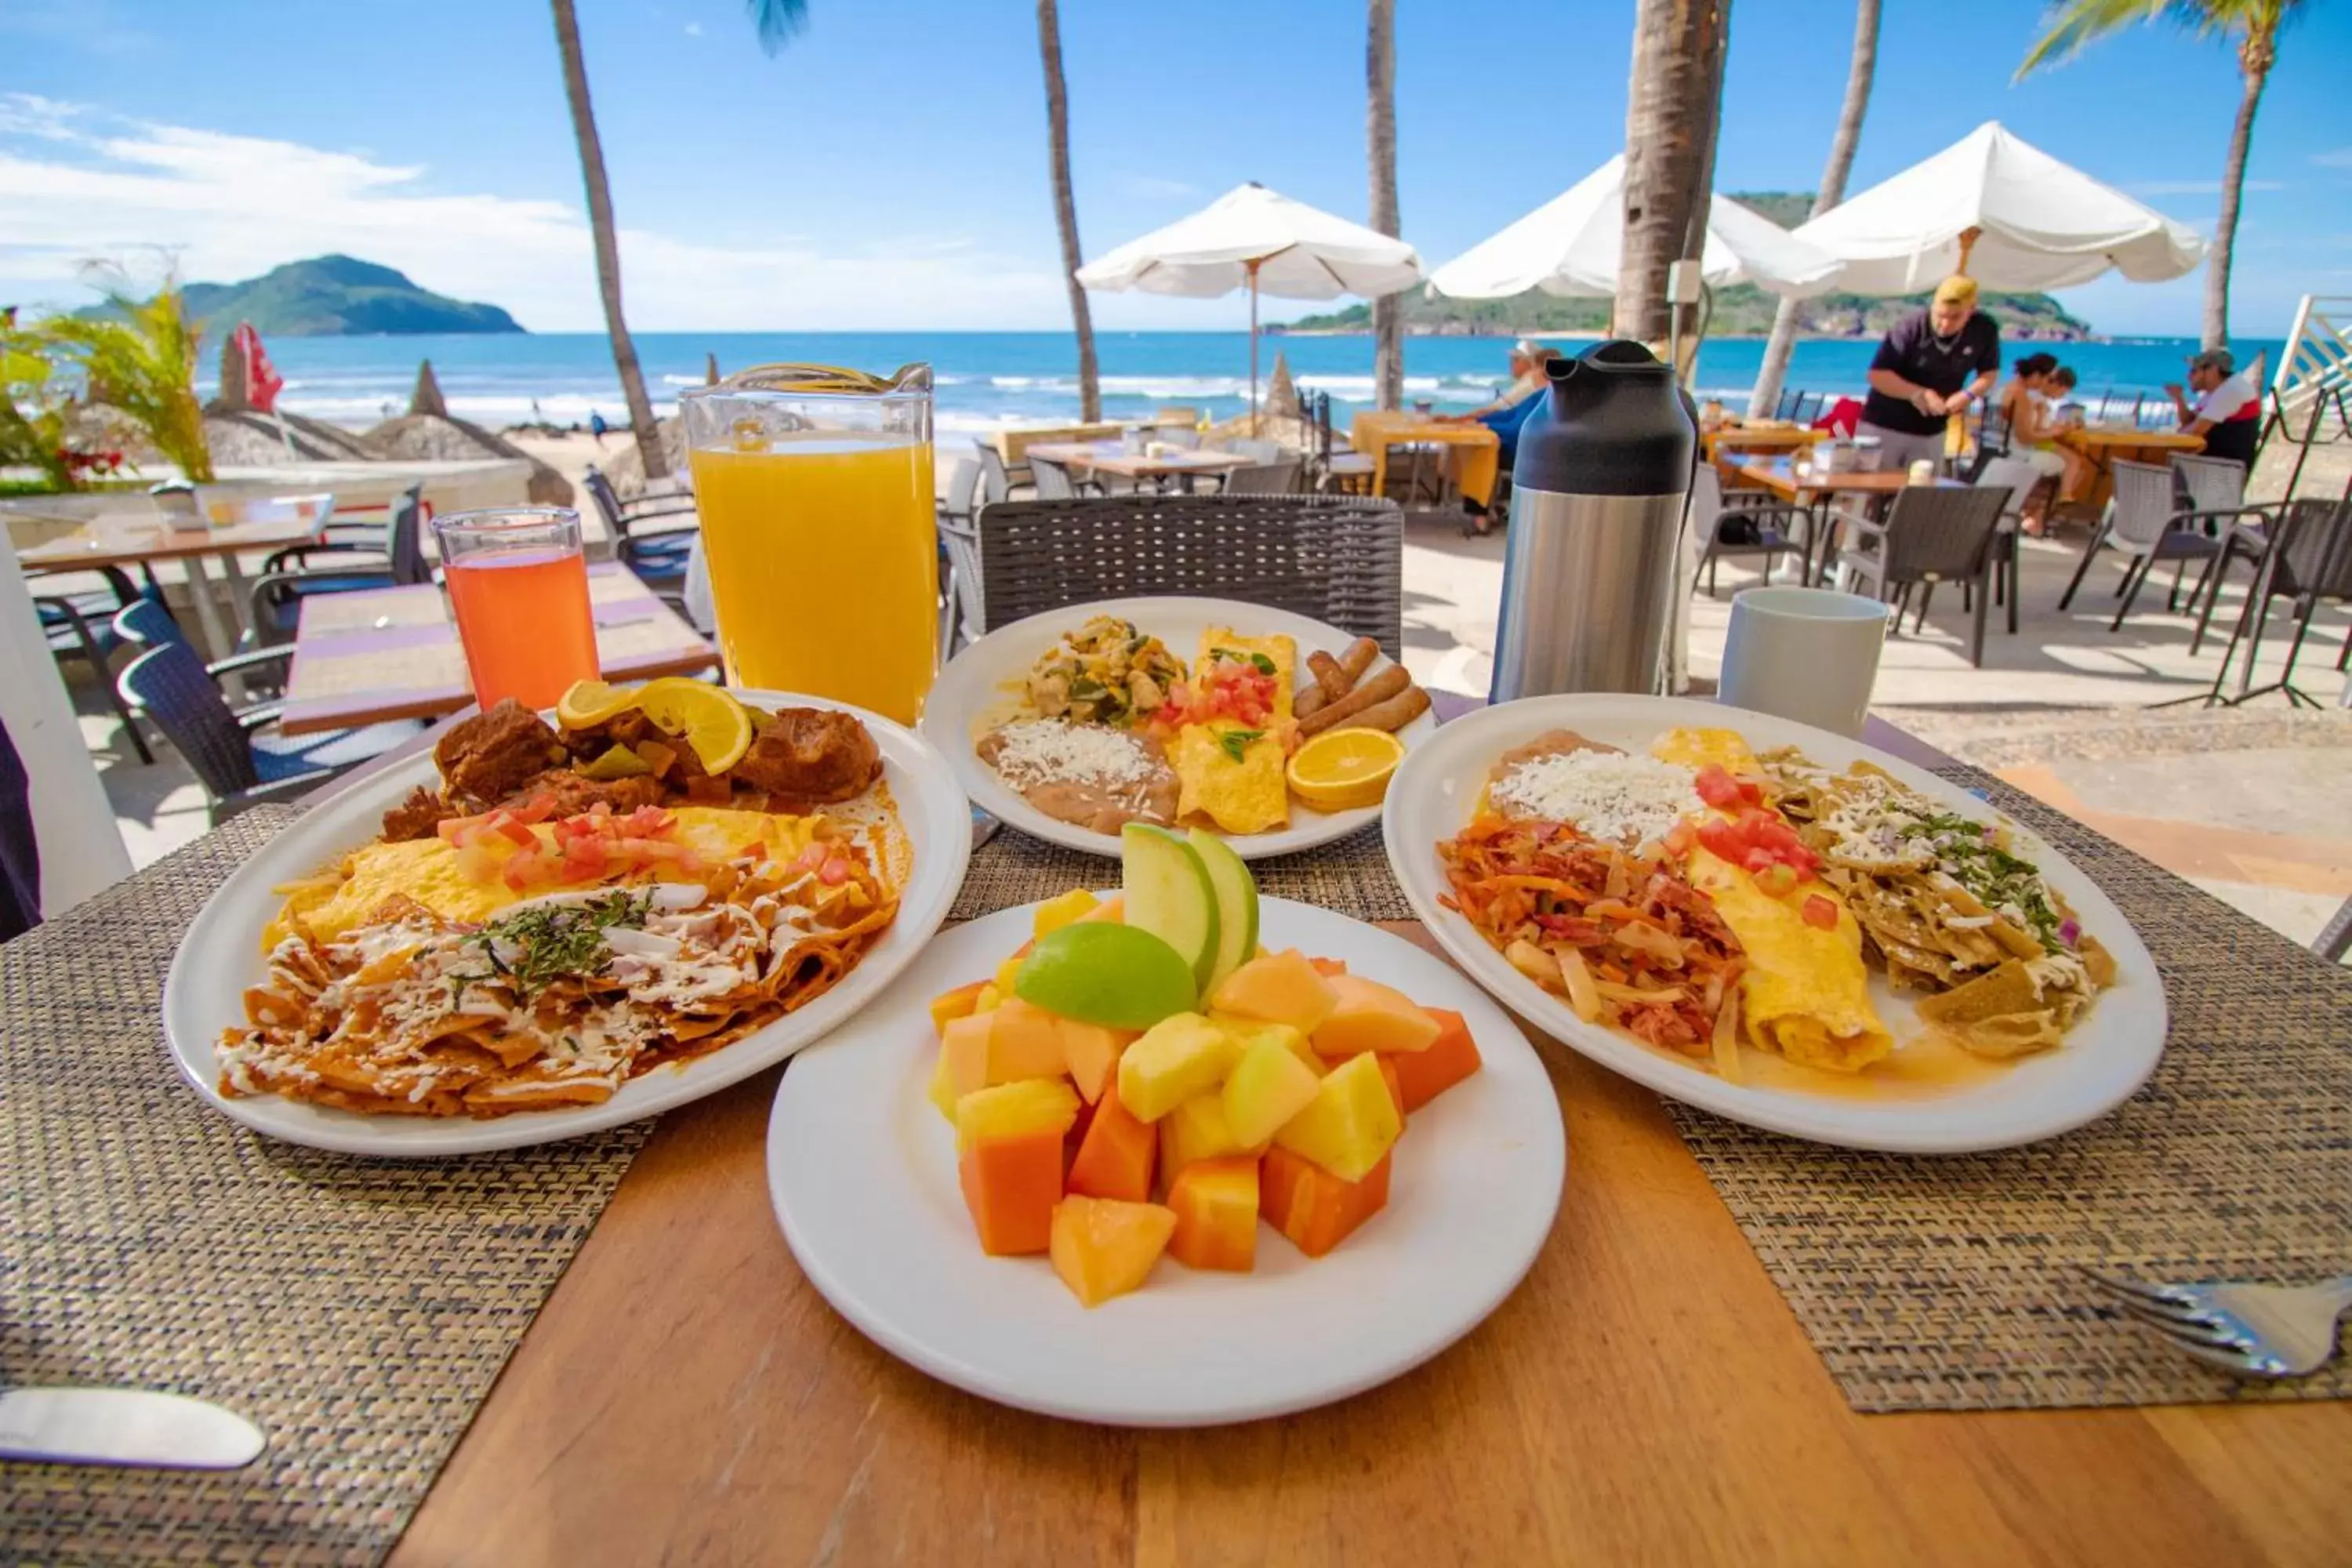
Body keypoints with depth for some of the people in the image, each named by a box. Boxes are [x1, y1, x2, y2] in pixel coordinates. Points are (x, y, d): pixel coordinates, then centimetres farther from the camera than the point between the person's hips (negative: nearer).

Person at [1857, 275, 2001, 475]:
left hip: (1931, 433, 4)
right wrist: (1918, 393, -30)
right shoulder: (1911, 327, -19)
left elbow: (1990, 372, 5)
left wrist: (1968, 395, -16)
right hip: (1884, 425, -4)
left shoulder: (1984, 330, -7)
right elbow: (1877, 375, -19)